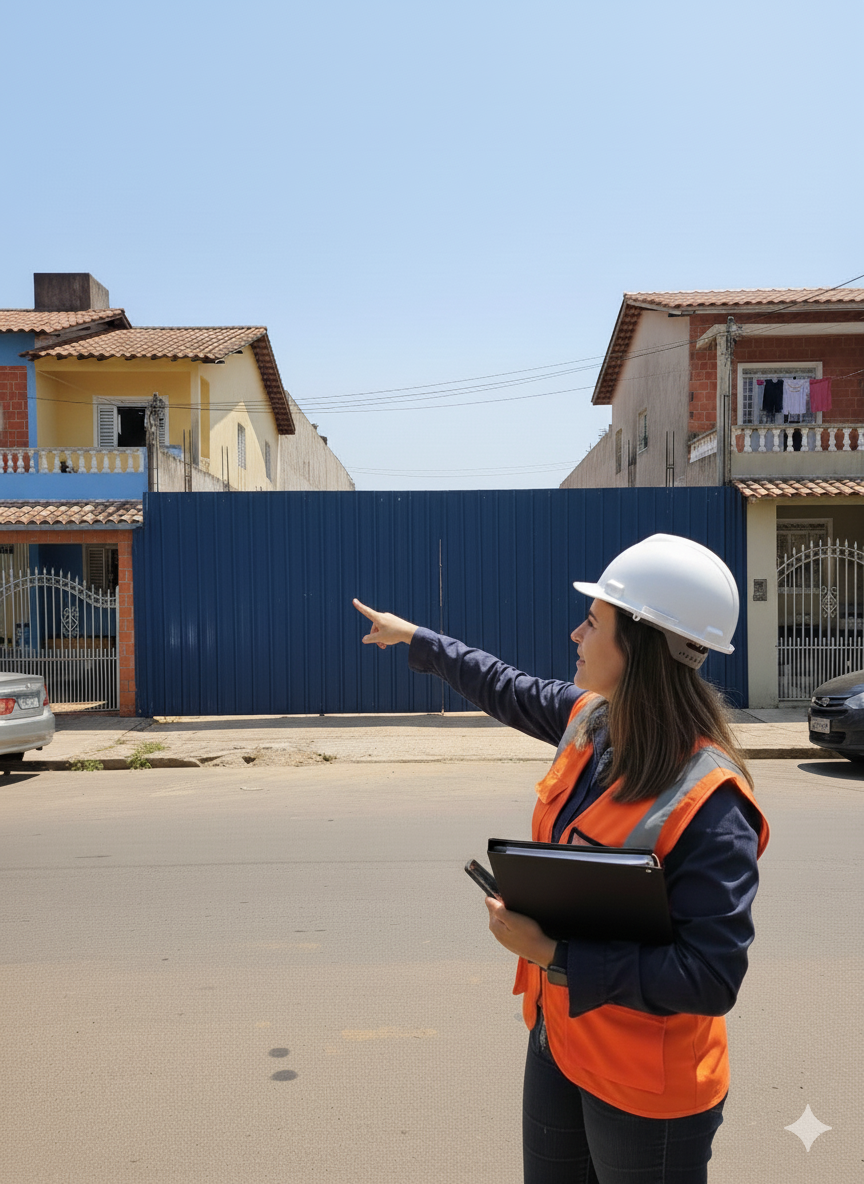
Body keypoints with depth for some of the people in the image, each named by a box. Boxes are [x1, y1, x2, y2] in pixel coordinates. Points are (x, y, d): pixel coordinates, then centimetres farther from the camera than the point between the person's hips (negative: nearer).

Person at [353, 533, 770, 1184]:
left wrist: (553, 956, -29)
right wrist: (413, 637, 21)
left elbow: (711, 979, -30)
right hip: (558, 1036, 7)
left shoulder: (707, 802, -30)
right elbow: (508, 690, 10)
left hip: (645, 1087, -7)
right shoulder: (590, 718, -8)